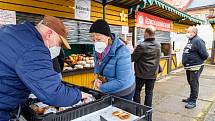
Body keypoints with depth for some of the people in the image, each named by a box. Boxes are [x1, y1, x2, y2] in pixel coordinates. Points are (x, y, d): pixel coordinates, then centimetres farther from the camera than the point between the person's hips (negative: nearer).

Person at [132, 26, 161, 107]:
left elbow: (133, 58, -12)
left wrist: (135, 51, 5)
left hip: (141, 73, -5)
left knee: (137, 91, 12)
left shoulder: (142, 46, -19)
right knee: (149, 92, 14)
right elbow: (158, 58, 8)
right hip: (153, 73, 5)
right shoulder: (158, 45, 0)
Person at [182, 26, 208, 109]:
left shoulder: (198, 41, -17)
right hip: (189, 67, 10)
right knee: (190, 83, 19)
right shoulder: (190, 41, 12)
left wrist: (198, 61, -6)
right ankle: (191, 98, 35)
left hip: (195, 67, -10)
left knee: (194, 84, -1)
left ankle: (193, 101, 10)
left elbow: (204, 55, -20)